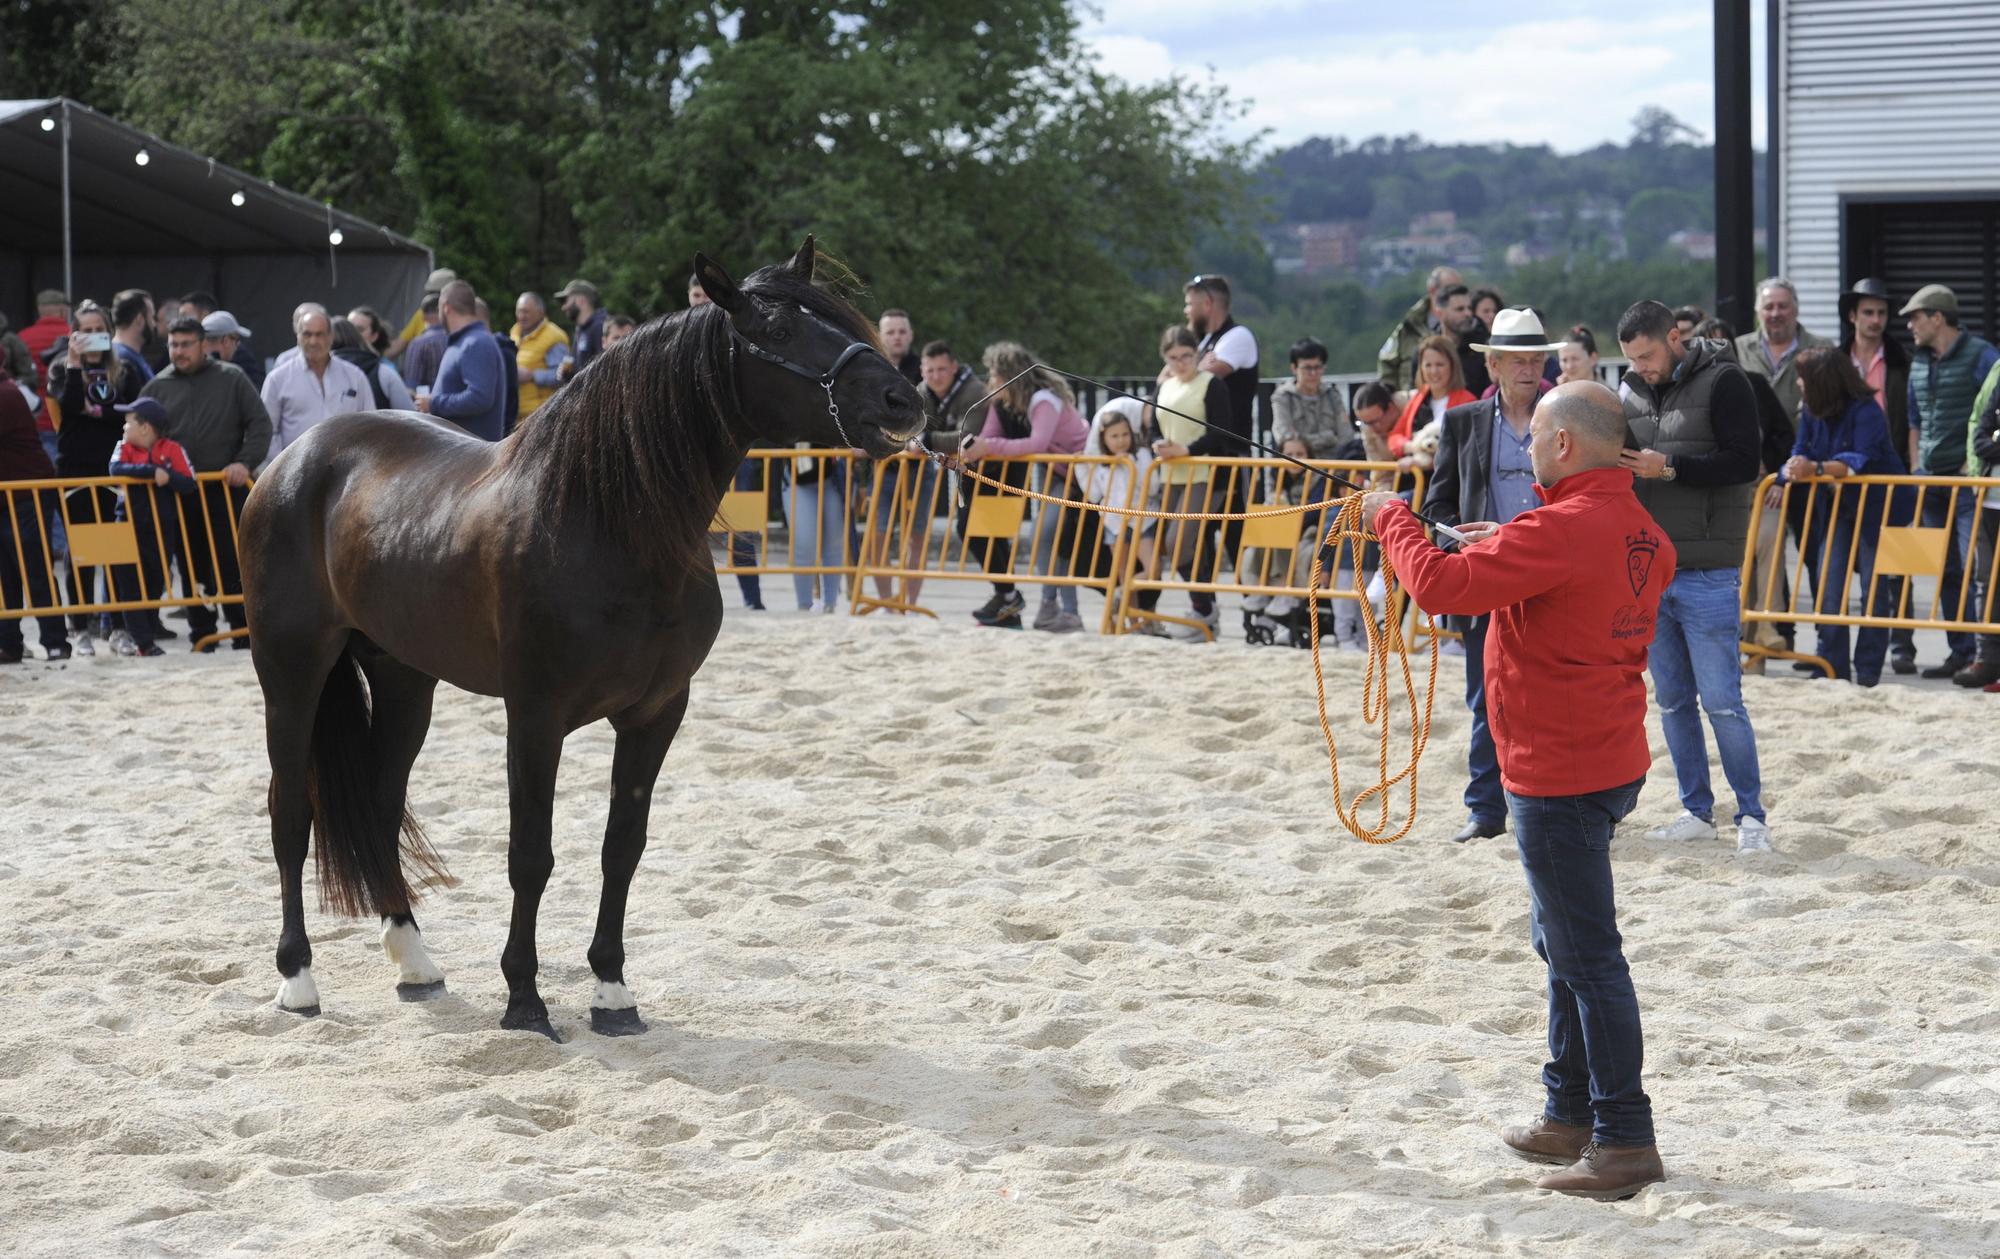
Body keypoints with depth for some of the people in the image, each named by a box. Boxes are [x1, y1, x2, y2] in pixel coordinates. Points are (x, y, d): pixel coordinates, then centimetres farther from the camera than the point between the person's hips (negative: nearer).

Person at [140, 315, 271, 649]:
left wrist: (245, 462, -10)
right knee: (193, 568, 4)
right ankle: (201, 635, 11)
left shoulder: (231, 378, 5)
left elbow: (260, 423, 3)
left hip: (227, 489, -2)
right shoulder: (157, 388, 10)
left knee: (232, 565, -3)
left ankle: (245, 634, 2)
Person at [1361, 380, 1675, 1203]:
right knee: (1564, 942, 21)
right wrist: (1507, 551, 15)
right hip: (1611, 759, 10)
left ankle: (1624, 1141, 0)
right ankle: (1570, 1115, 31)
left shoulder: (1561, 529, -22)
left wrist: (1392, 519, -7)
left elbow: (1440, 586, -24)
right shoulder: (1639, 533, 7)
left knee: (1587, 956, -4)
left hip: (1558, 777, -10)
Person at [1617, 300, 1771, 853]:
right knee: (1671, 700, 11)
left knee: (1721, 700, -6)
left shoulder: (1722, 382, -7)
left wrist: (1669, 468, -20)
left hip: (1706, 573, -6)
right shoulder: (1633, 393, 11)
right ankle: (1697, 811, 20)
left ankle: (1752, 815, 4)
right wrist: (1616, 466, -4)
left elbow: (1744, 460, -14)